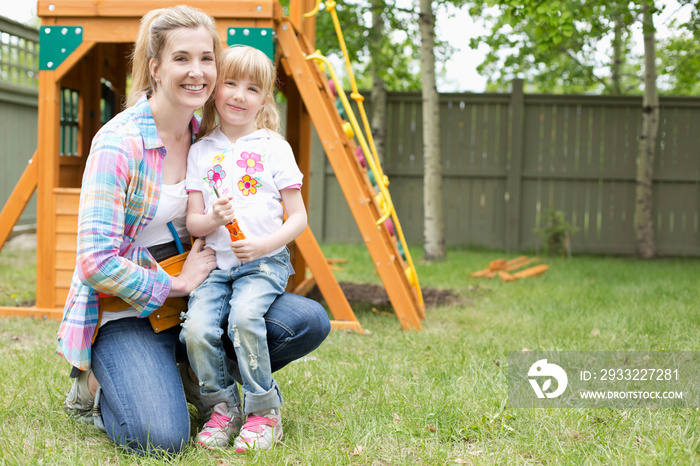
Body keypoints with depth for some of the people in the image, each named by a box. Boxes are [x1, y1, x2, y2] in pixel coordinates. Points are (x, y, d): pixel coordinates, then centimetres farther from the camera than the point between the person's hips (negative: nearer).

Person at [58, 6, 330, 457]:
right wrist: (178, 284, -15)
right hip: (125, 310, -6)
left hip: (193, 293, 6)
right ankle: (97, 385, 6)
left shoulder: (209, 133, 3)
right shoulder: (117, 144, -18)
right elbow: (96, 262, -21)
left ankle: (193, 372, 7)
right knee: (162, 437, -28)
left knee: (310, 321, -15)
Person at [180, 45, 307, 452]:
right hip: (215, 263, 3)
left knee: (244, 316, -31)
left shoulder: (275, 147, 3)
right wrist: (213, 219, -16)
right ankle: (223, 407, 1)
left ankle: (265, 411, -11)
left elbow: (298, 217, 2)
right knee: (197, 327, -23)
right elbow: (193, 223, 7)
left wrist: (264, 244, -14)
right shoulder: (200, 151, 9)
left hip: (265, 262, -2)